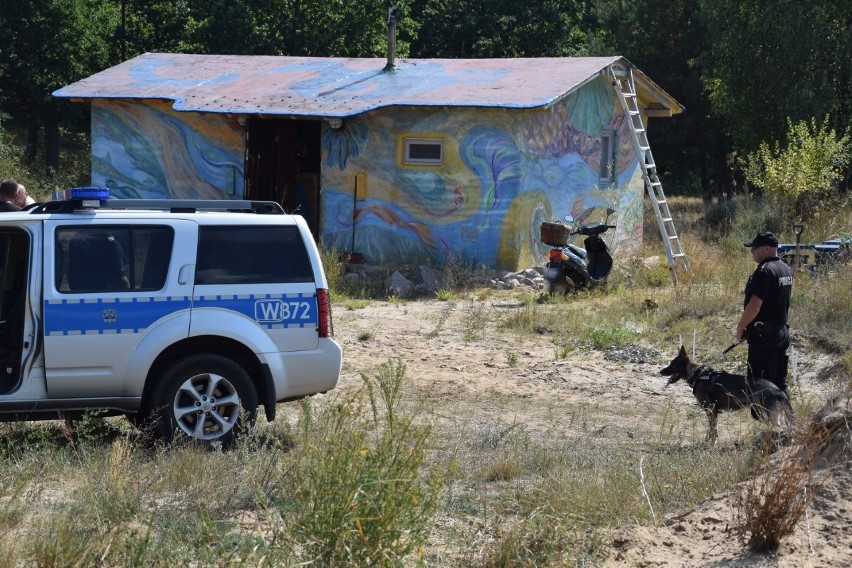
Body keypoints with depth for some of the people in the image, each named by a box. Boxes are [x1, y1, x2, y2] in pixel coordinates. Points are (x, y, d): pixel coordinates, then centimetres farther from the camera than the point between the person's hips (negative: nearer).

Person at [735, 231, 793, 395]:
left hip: (764, 334, -9)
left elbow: (754, 306, -23)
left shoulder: (764, 271, -19)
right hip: (782, 331, 9)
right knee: (779, 382, 15)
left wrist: (740, 327, -11)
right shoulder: (786, 270, 11)